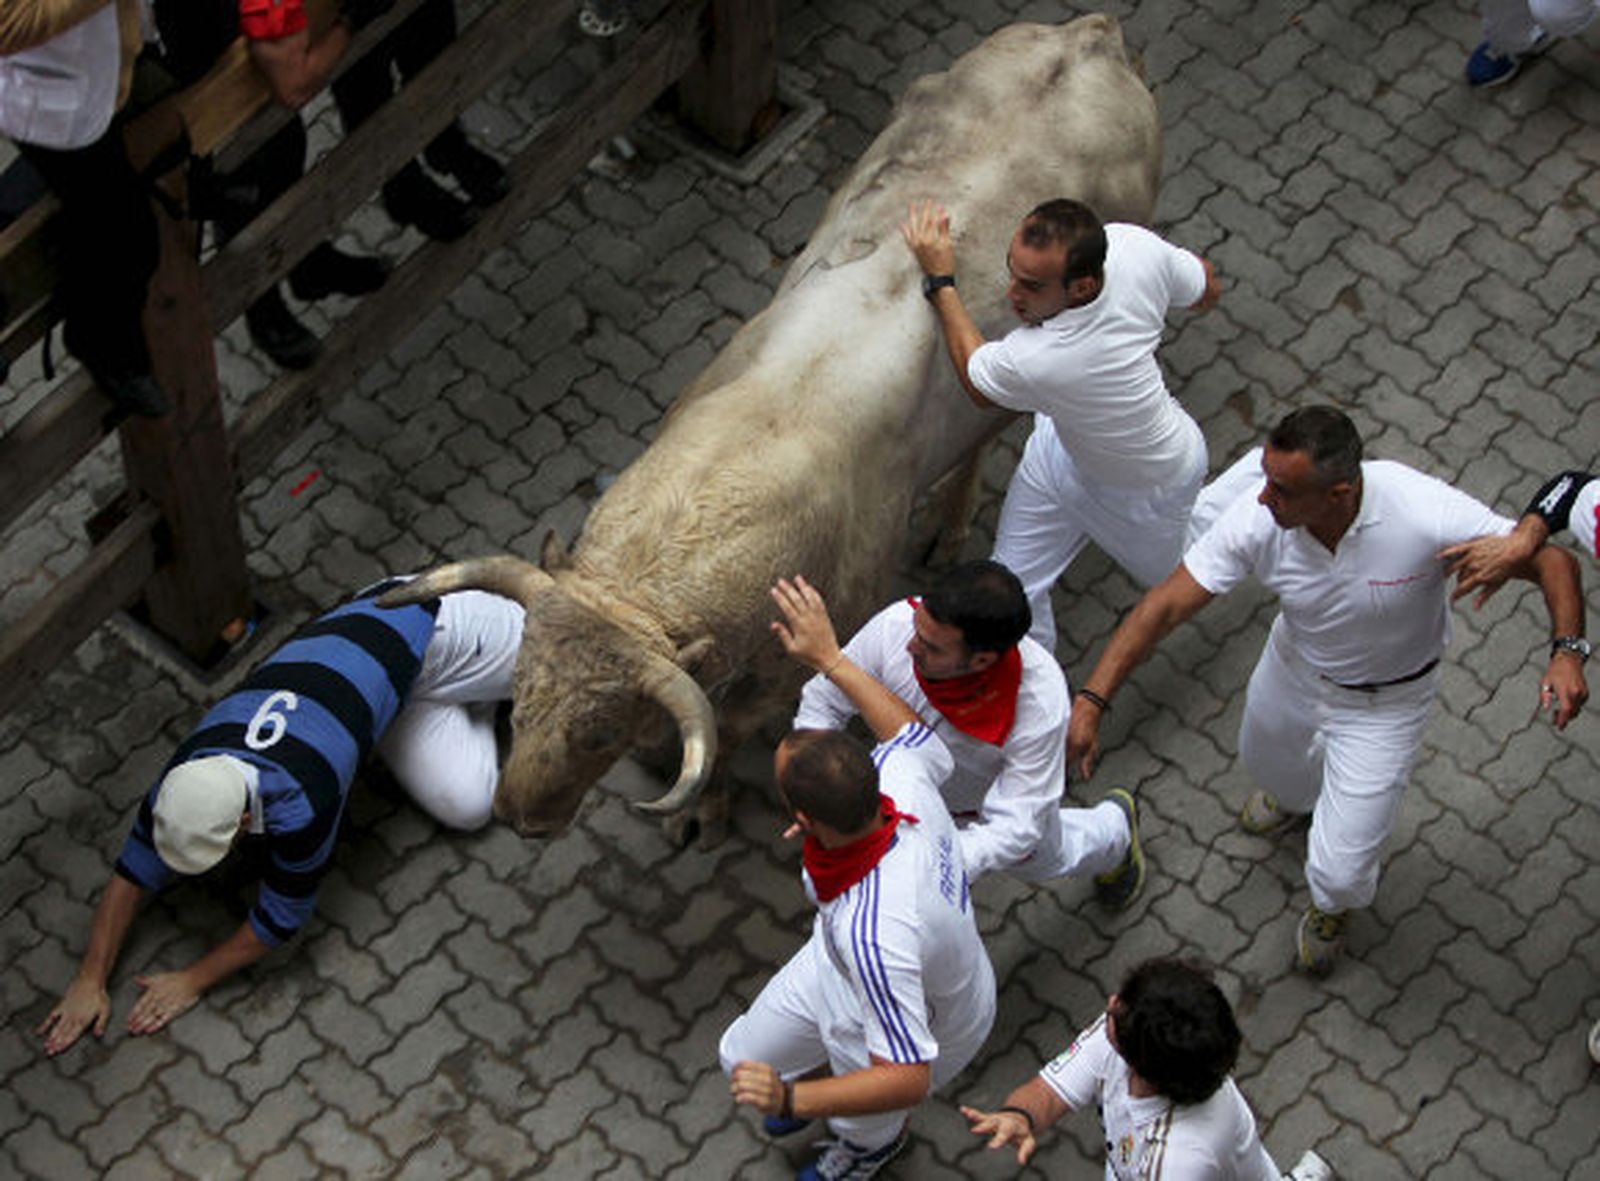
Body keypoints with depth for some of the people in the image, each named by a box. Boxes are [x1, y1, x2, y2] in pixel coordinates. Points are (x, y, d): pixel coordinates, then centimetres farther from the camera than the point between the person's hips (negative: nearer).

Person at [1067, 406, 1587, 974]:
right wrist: (1091, 702, -32)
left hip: (1384, 702, -3)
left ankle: (1334, 906, 41)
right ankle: (1299, 793, 73)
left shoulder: (1426, 513, -40)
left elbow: (1551, 561, -27)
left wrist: (1566, 650, -45)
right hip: (1293, 665, 3)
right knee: (1267, 760, 33)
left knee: (1339, 871, 1)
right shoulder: (1257, 519, -32)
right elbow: (1164, 607, -26)